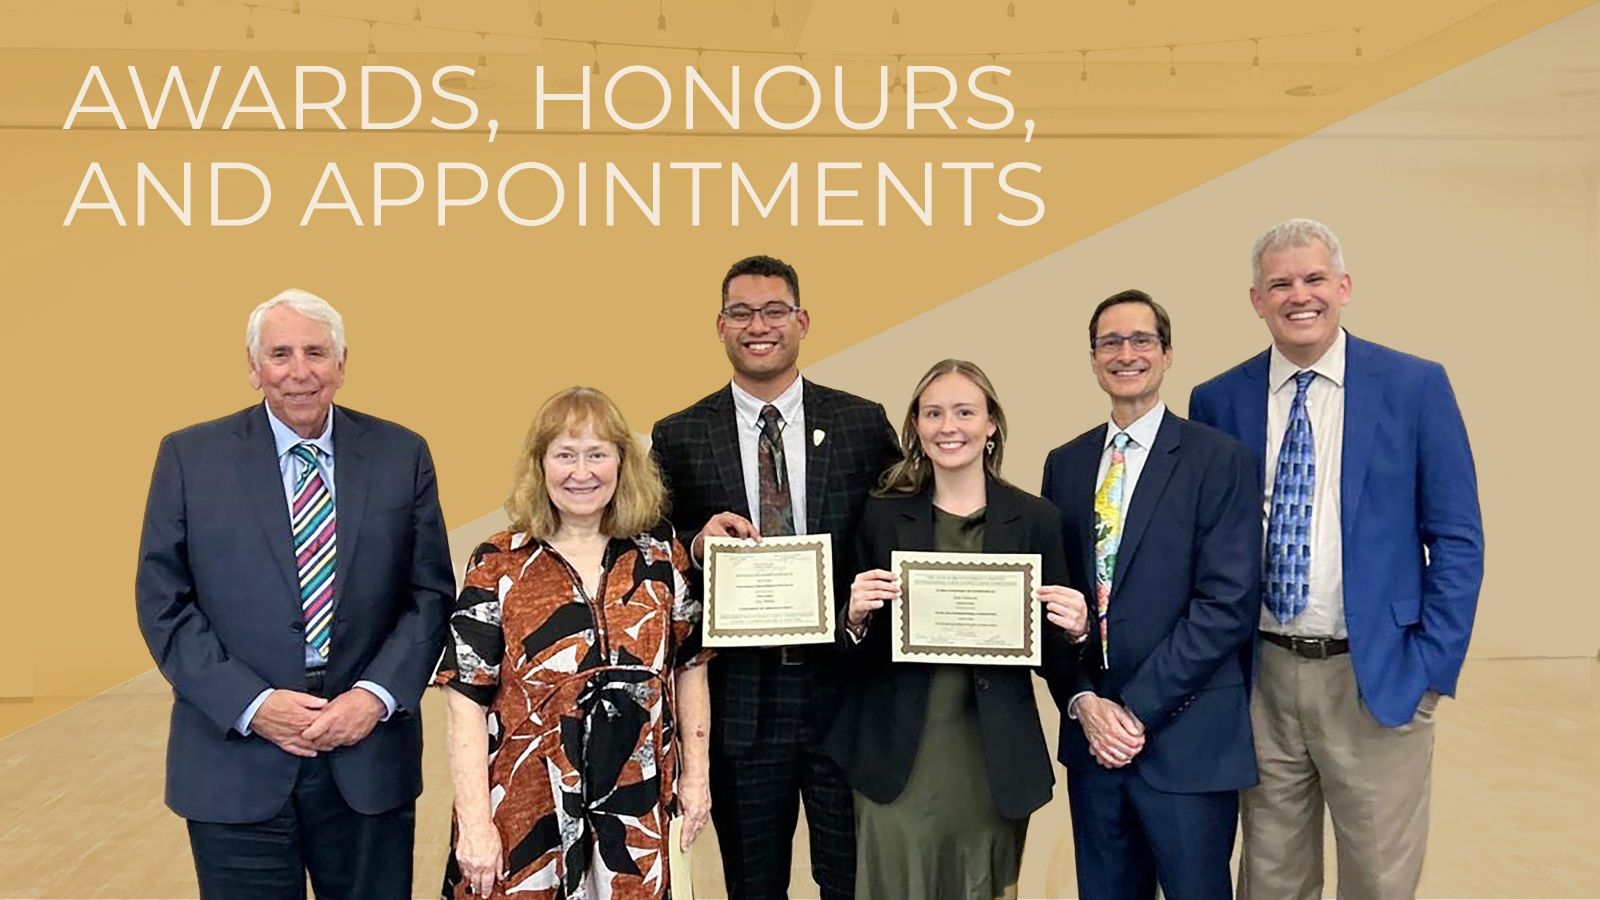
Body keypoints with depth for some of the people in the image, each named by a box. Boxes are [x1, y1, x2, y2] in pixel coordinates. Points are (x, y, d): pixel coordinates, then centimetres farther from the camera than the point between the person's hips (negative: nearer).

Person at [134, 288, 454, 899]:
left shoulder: (402, 455, 2)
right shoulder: (190, 457, 0)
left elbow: (431, 592, 2)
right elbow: (162, 602, -1)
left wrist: (377, 695, -11)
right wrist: (251, 705, -12)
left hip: (370, 761, 1)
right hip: (237, 766, -1)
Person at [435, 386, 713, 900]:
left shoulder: (659, 556, 0)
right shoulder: (498, 567, -6)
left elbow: (689, 666, 9)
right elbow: (468, 704, -7)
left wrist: (695, 773, 7)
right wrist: (475, 823, -11)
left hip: (634, 814, 2)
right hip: (524, 813, -2)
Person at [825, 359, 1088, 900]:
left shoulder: (1034, 519, 0)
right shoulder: (883, 515, 0)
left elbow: (1047, 650, 6)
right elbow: (854, 654, 5)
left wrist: (1073, 630, -15)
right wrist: (856, 617, -15)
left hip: (995, 760, 1)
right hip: (896, 758, 0)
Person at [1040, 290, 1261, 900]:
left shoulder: (1217, 459, -6)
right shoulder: (1065, 464, 9)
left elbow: (1228, 603, -13)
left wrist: (1139, 709, -14)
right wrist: (1083, 702, -6)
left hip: (1187, 739, -4)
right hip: (1091, 733, 4)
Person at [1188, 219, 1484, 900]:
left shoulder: (1415, 386, -3)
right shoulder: (1218, 401, 2)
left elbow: (1456, 538, -1)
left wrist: (1432, 666, -6)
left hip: (1376, 678, -1)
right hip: (1258, 678, 2)